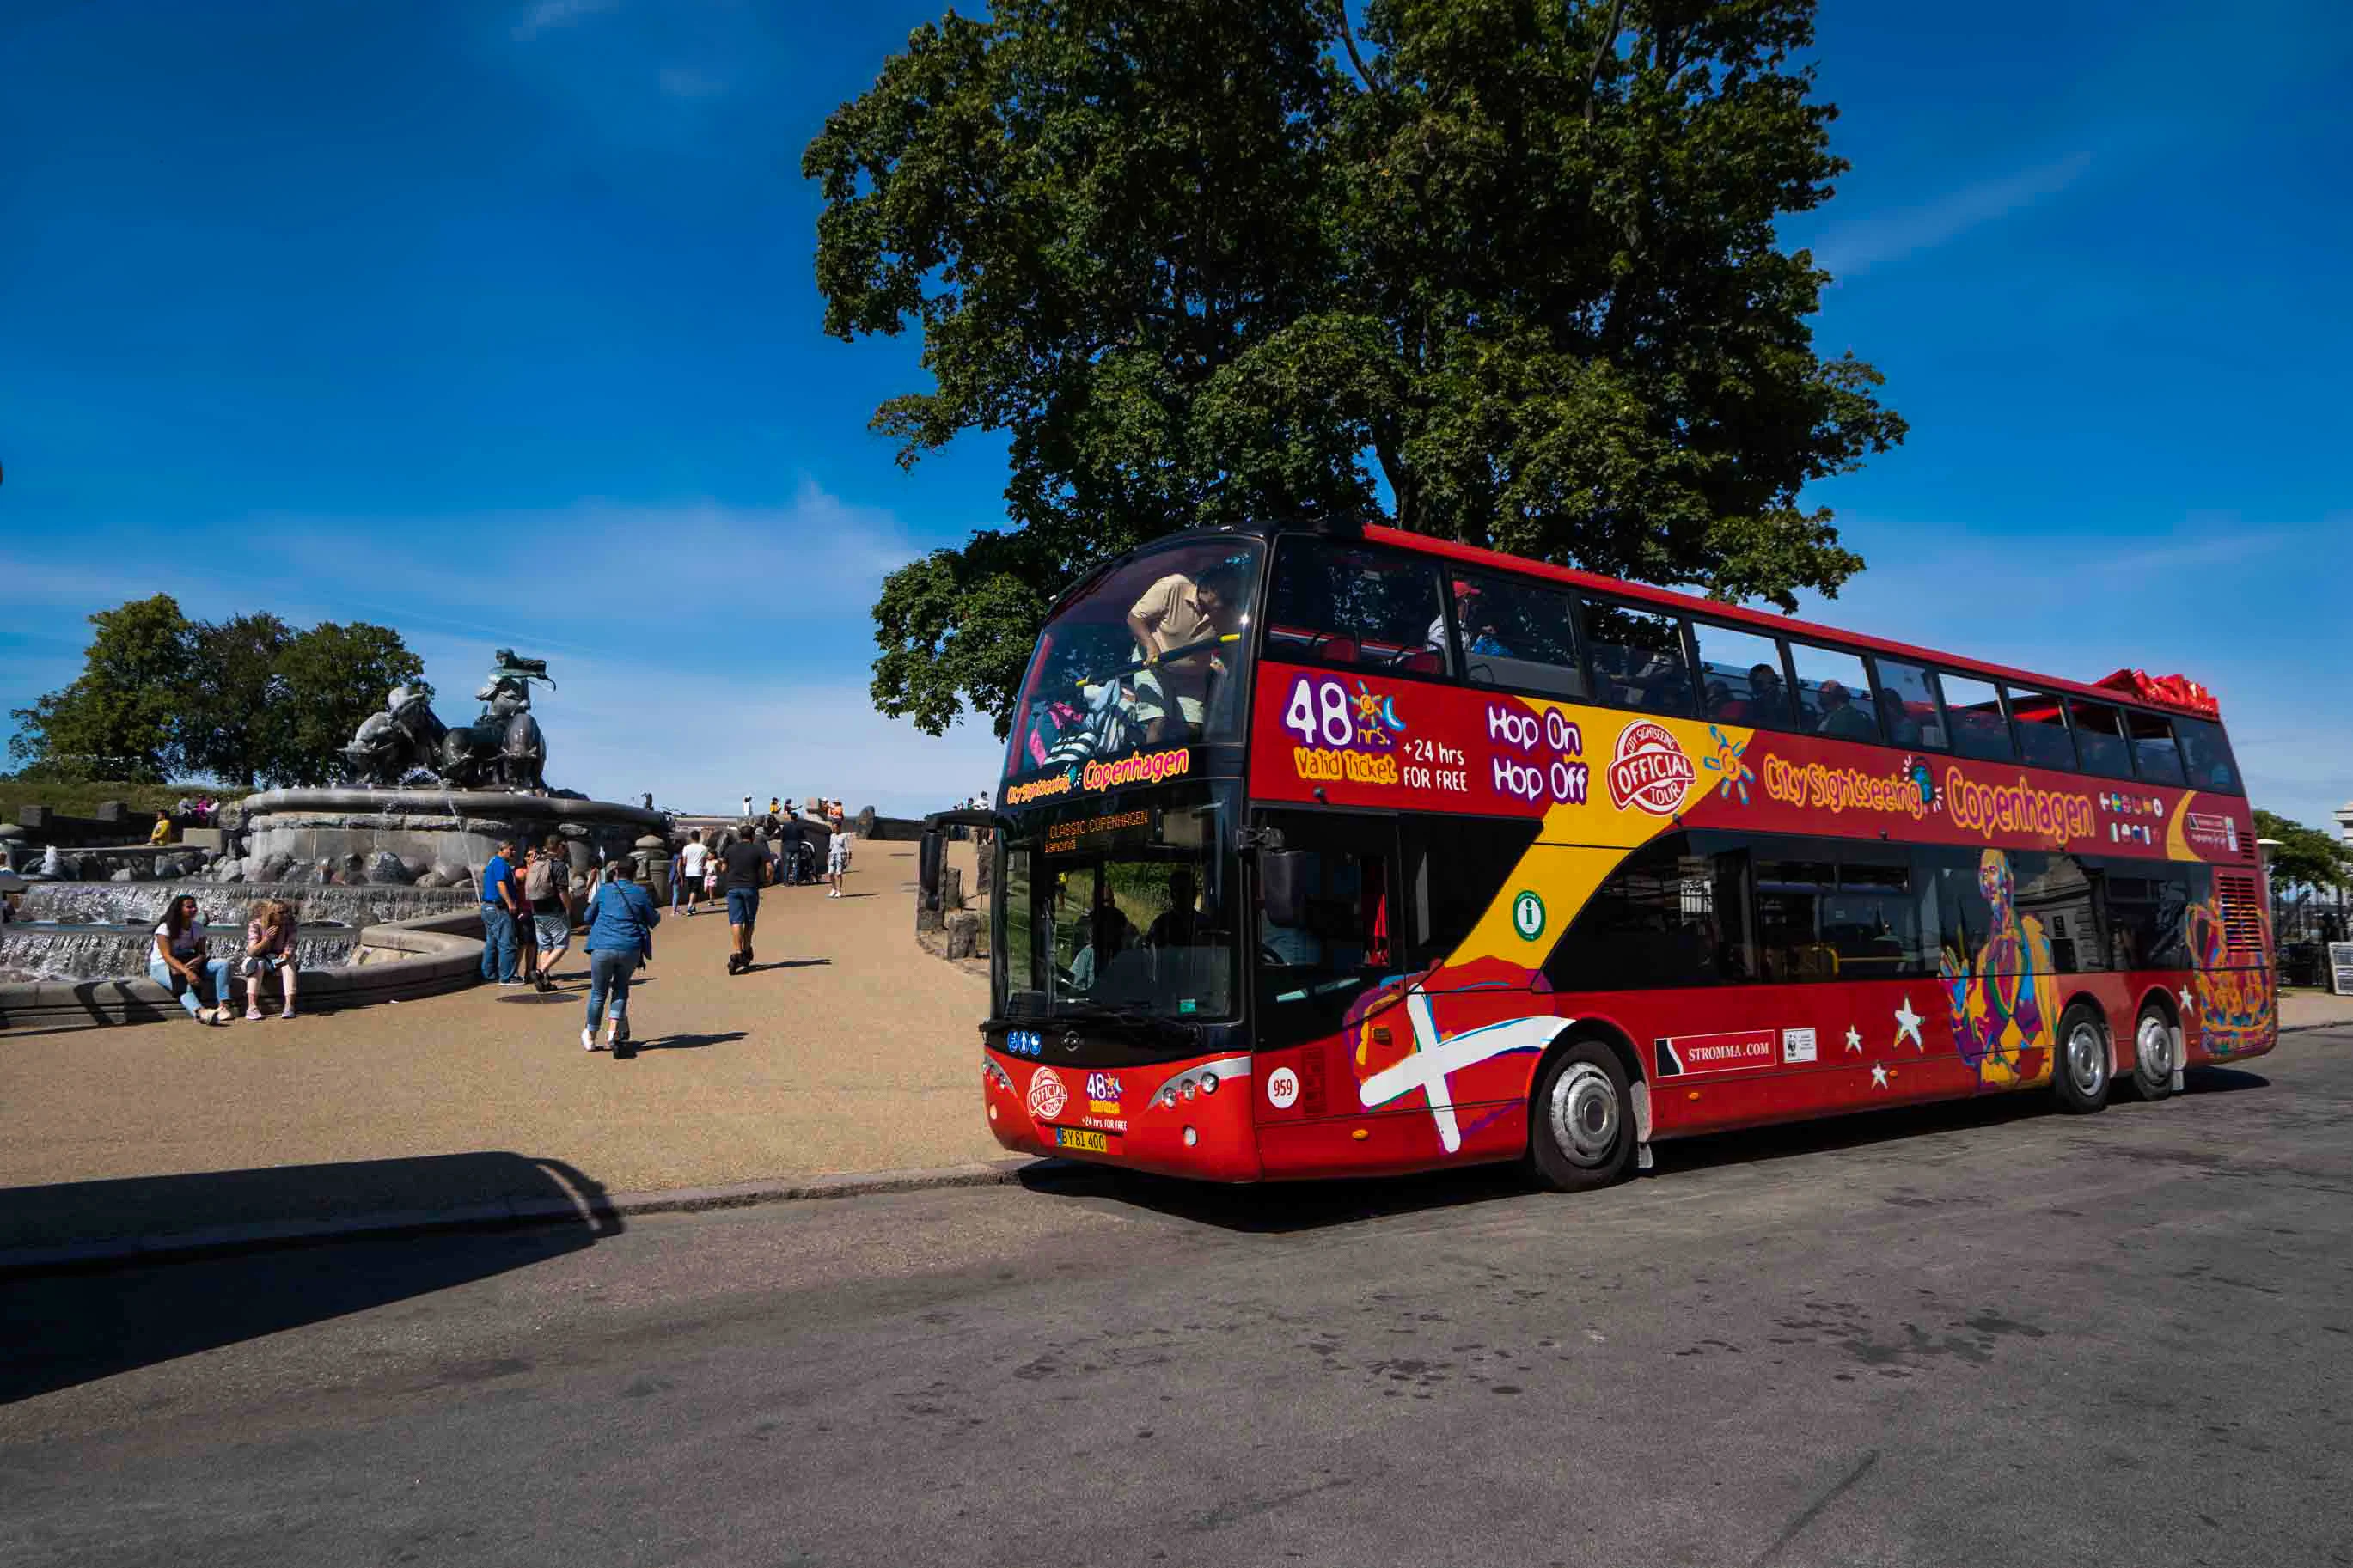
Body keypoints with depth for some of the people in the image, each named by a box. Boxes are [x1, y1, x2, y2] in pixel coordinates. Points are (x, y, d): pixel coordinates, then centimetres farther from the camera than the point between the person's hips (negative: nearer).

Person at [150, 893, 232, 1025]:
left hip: (189, 965, 6)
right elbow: (167, 956, -23)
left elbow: (202, 953, 2)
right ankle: (201, 1012, -70)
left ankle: (223, 1005, -32)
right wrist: (186, 972, -38)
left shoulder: (197, 927, 6)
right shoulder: (165, 929, -12)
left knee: (223, 963, -15)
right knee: (185, 983, -39)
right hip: (162, 967, -6)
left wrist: (198, 960, -25)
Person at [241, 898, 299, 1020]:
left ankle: (289, 1005, -34)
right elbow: (251, 952, -23)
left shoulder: (289, 924, -11)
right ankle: (252, 1007, -39)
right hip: (257, 960, -2)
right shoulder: (255, 925, -18)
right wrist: (266, 939, -39)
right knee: (258, 964, -34)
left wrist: (286, 954, -38)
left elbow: (290, 946, -14)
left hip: (278, 961, 2)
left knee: (289, 962, -29)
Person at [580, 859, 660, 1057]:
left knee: (598, 992, 14)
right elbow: (653, 921, 10)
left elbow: (588, 917, 17)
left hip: (603, 947, 0)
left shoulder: (603, 891, 6)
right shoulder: (640, 892, 5)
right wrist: (658, 914, 31)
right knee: (621, 988, 19)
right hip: (631, 949, 0)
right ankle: (613, 1032, 6)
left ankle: (590, 1038, 26)